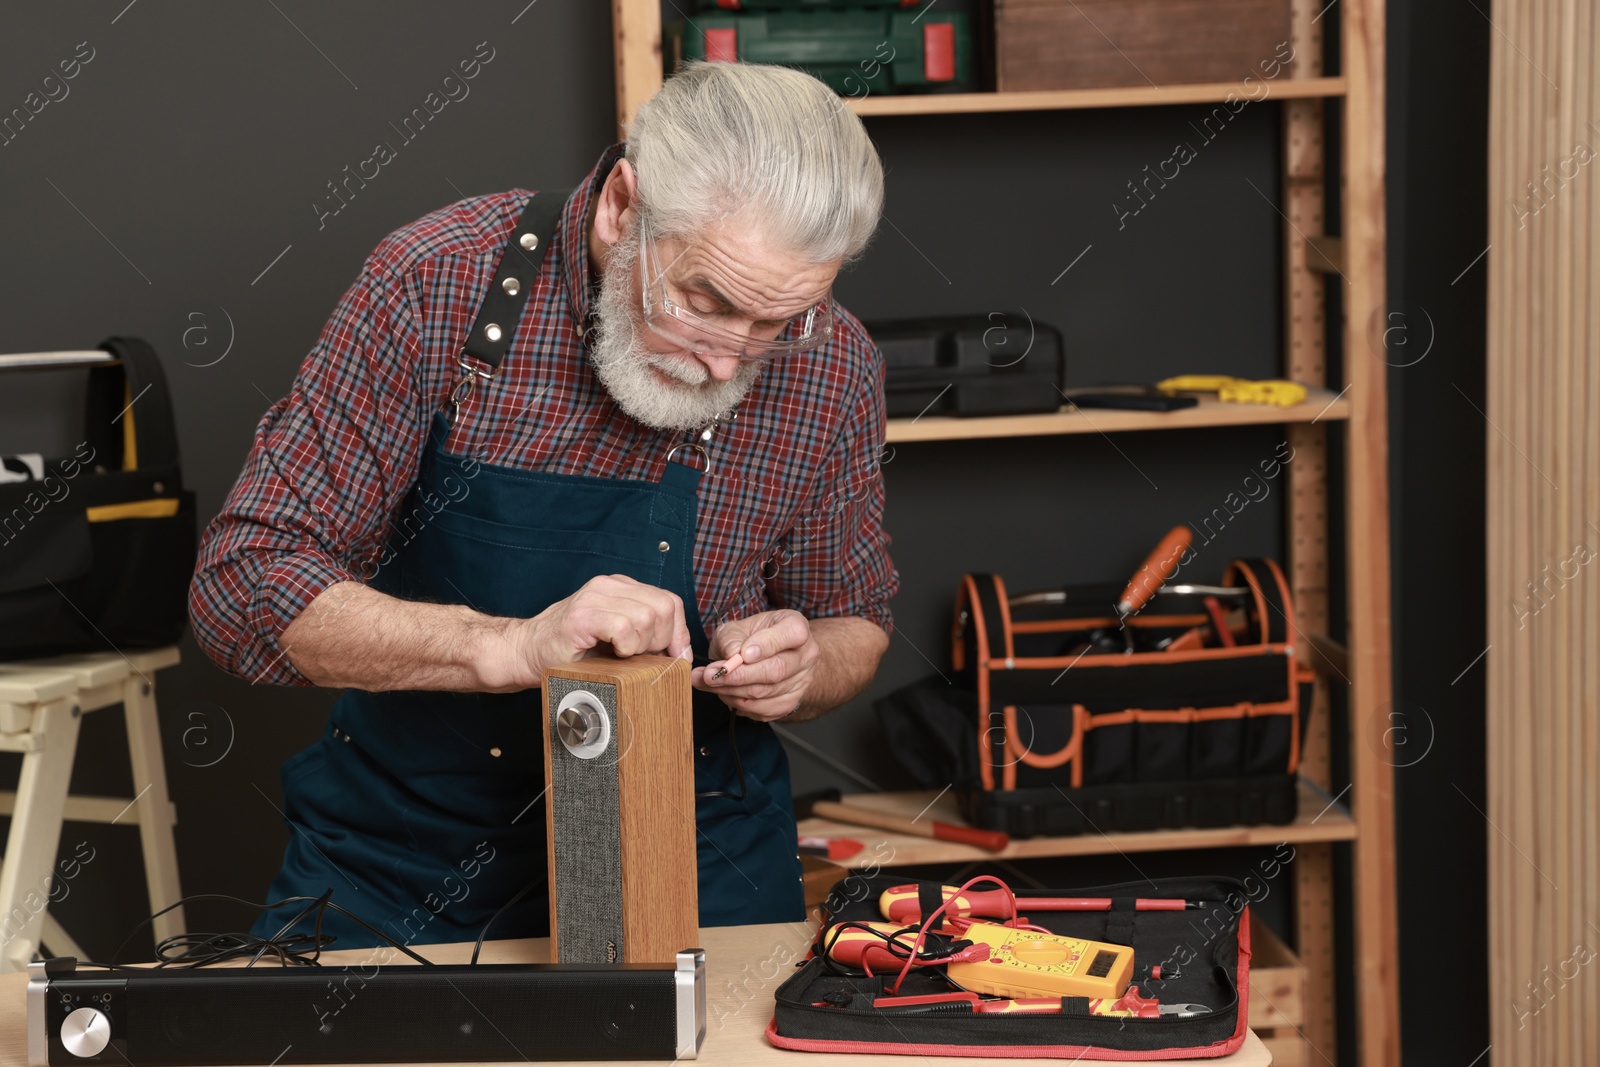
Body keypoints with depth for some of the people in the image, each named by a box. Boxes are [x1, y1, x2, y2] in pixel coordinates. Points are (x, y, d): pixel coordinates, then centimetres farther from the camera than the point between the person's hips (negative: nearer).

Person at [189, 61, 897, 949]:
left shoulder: (832, 367, -8)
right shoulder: (440, 283, -15)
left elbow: (854, 623, 9)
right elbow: (242, 587, -17)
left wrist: (803, 669, -15)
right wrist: (508, 646, -30)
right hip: (403, 864, 0)